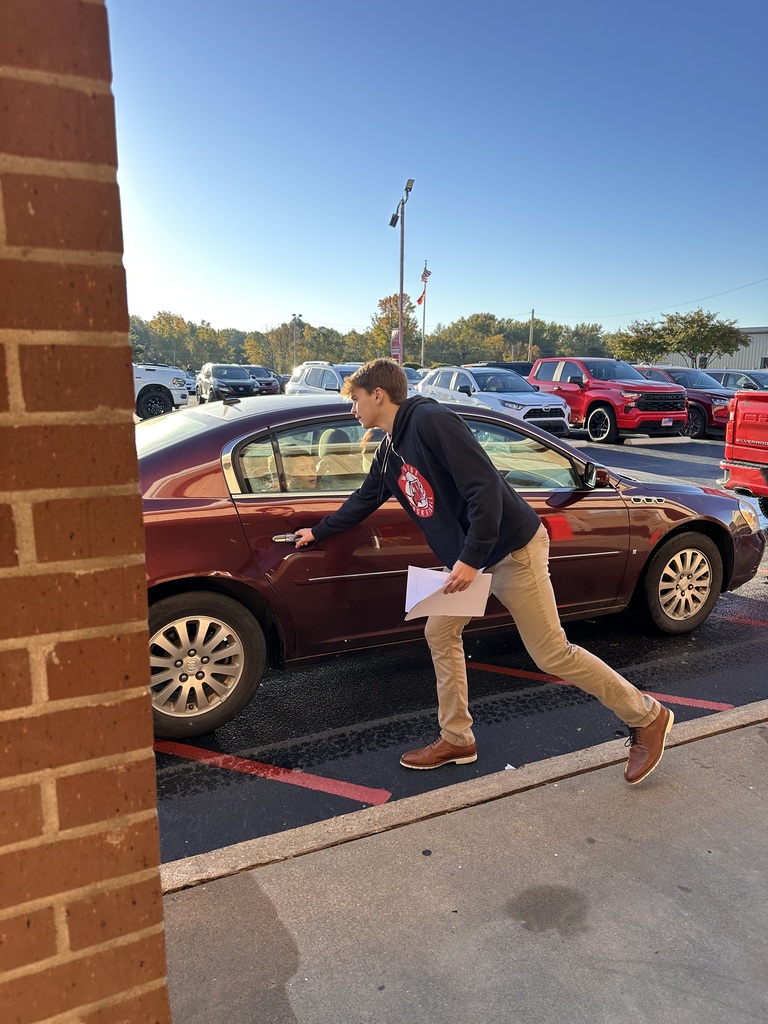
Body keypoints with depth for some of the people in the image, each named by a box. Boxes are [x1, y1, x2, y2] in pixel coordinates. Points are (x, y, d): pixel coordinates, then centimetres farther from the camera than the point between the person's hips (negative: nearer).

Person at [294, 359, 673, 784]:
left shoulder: (430, 421, -18)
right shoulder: (389, 452, 11)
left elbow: (485, 485, -25)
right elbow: (364, 500, 28)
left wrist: (471, 558, -26)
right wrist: (318, 531, 38)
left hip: (512, 548, -9)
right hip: (471, 558, 9)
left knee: (552, 654, -3)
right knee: (440, 633, 10)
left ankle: (647, 717, 16)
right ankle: (456, 739, 25)